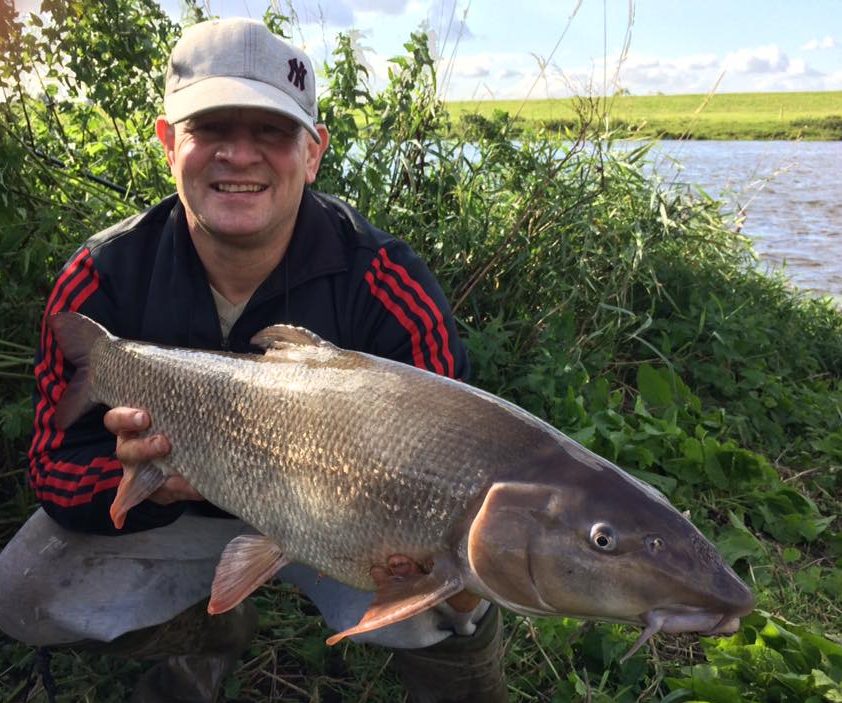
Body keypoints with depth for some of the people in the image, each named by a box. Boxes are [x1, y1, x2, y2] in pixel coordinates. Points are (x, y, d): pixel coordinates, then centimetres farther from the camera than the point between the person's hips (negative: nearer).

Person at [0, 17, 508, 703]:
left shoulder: (387, 285, -25)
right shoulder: (99, 280, -17)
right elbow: (57, 465, -15)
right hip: (181, 511, 4)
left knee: (444, 615, -29)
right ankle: (211, 631, 18)